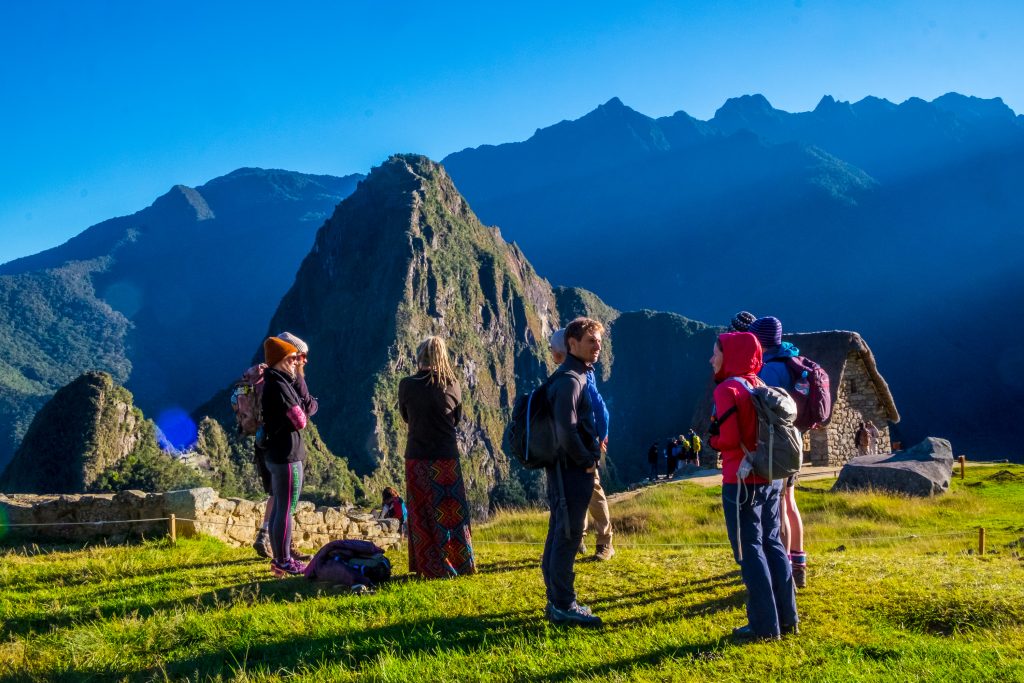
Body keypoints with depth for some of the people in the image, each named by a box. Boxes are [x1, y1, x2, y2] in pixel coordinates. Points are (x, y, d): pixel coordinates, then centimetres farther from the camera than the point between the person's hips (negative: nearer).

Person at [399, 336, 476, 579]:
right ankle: (461, 564, 18)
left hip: (417, 457, -1)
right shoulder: (453, 386, -4)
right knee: (452, 512, 11)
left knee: (422, 514, 8)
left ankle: (431, 568, 10)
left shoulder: (407, 385, -7)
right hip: (447, 456, 1)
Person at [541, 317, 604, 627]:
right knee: (567, 537, -5)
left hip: (569, 470, 10)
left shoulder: (579, 376, 15)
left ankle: (557, 601, 22)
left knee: (560, 535, 14)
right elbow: (566, 431, -24)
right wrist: (586, 460, -13)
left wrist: (591, 453, 11)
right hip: (572, 470, -10)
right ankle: (563, 606, 1)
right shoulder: (569, 380, -16)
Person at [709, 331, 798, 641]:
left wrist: (712, 440, 0)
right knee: (772, 544, 15)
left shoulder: (727, 389, -13)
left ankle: (764, 625, 2)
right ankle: (787, 617, 20)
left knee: (749, 550, -1)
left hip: (741, 481, -8)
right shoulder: (761, 387, 10)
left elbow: (729, 439, -18)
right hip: (770, 477, 8)